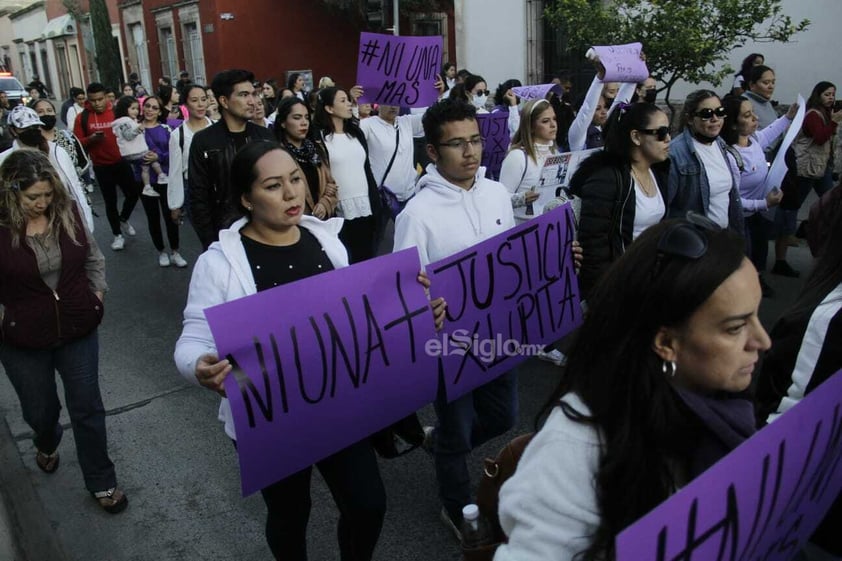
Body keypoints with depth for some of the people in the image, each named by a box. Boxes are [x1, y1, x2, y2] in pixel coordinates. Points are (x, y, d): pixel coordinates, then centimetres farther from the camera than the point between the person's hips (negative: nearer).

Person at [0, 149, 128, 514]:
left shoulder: (67, 211, -7)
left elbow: (93, 257, 6)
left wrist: (97, 294, 0)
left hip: (78, 330, 2)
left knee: (87, 408, 10)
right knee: (40, 410, 19)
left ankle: (101, 483, 27)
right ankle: (46, 445, 56)